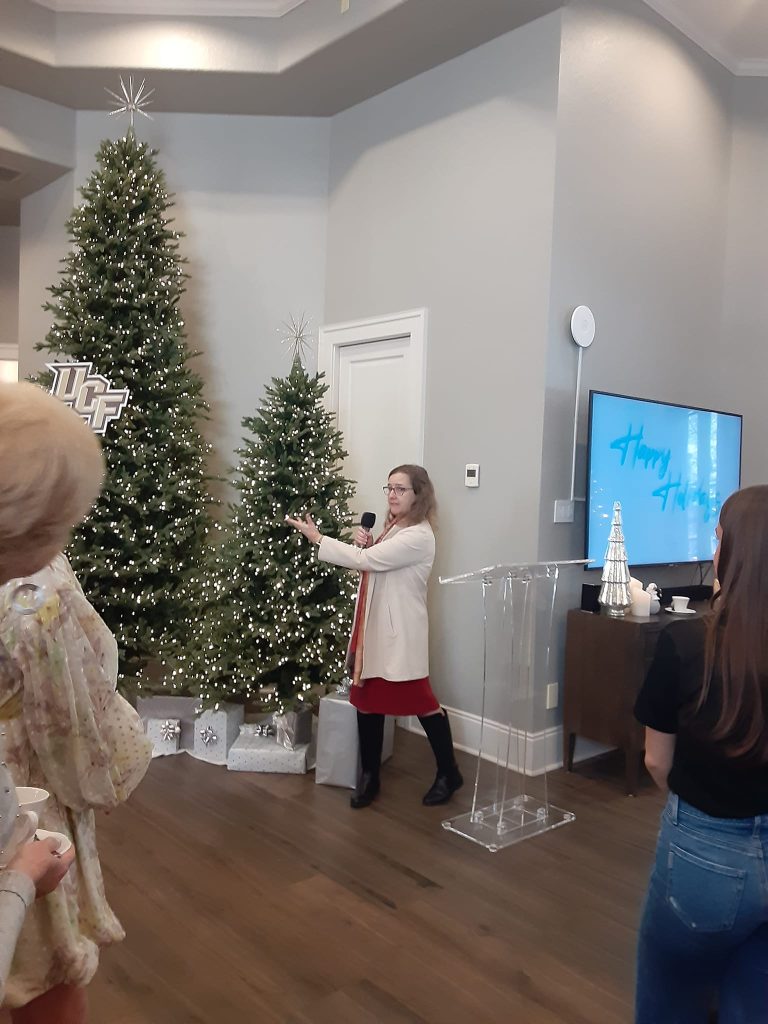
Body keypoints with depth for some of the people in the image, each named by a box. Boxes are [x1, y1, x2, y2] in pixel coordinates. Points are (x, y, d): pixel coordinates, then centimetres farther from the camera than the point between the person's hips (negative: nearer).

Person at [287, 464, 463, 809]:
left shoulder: (418, 537, -18)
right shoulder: (391, 529, 13)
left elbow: (365, 561, -23)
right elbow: (371, 567, 18)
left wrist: (317, 538, -17)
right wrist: (365, 545, -3)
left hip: (401, 632, -9)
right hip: (374, 627, 9)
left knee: (420, 701, 3)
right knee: (367, 699, 10)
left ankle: (448, 773, 22)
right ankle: (369, 775, 24)